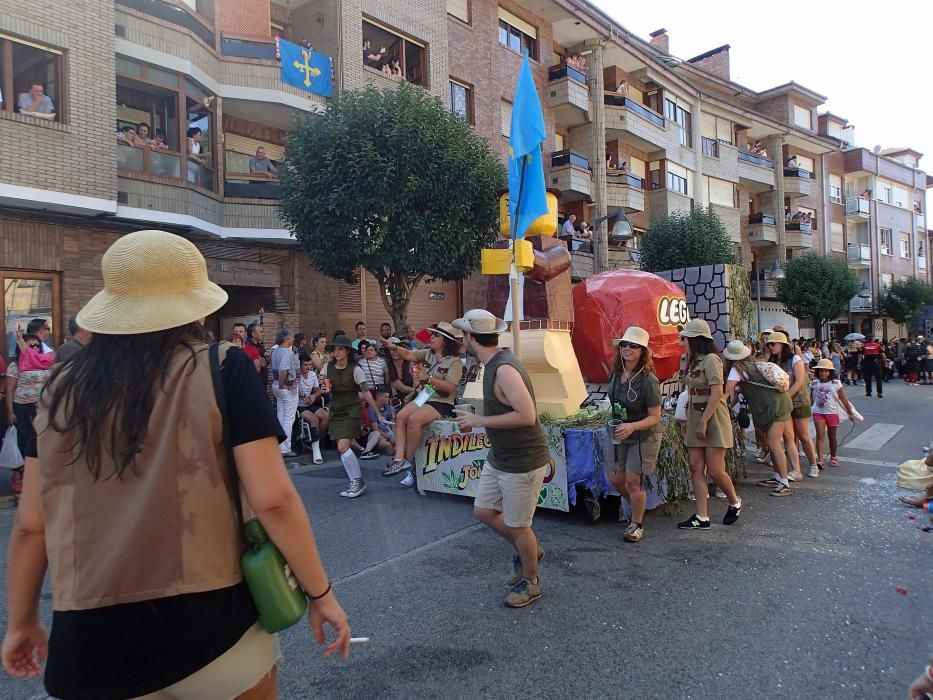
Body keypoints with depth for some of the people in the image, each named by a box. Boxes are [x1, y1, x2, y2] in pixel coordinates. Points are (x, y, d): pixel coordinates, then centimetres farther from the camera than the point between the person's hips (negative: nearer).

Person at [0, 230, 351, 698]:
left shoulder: (62, 388, 2)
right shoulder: (222, 370, -10)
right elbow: (273, 500, -15)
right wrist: (321, 593, -3)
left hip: (91, 636, 3)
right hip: (209, 622, -2)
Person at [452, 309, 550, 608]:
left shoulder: (504, 369, -26)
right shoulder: (494, 363, 4)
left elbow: (526, 415, -32)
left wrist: (480, 421, -24)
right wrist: (477, 419, 5)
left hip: (522, 462, -10)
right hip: (499, 456, 10)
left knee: (518, 525, 6)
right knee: (483, 510, 18)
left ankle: (530, 582, 30)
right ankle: (527, 550, 39)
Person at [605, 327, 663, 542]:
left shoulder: (648, 380, -24)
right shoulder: (616, 373, -5)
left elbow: (655, 417, -20)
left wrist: (632, 426, -34)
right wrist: (613, 426, 9)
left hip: (644, 437, -6)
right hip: (620, 435, 6)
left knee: (633, 481, -1)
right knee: (615, 478, 9)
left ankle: (637, 524, 22)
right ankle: (638, 507, 38)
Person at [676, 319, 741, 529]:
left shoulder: (710, 359, -12)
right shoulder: (694, 361, 14)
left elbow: (717, 393, -19)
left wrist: (704, 422, -20)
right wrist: (690, 421, 7)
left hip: (713, 421, -8)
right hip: (695, 421, 8)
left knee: (714, 471, -2)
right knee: (696, 469, 3)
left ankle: (734, 502, 25)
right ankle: (702, 517, 6)